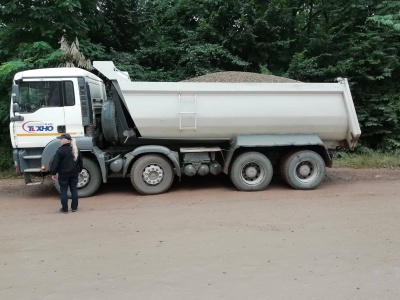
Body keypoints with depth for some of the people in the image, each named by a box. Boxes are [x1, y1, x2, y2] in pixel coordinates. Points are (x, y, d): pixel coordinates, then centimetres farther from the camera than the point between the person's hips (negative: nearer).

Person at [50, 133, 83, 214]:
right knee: (74, 190, 11)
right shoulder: (76, 150, 6)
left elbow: (55, 163, -14)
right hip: (74, 174, 6)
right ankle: (74, 207, 17)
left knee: (63, 191, 4)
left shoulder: (60, 150, -16)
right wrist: (78, 171, 25)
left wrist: (53, 173, -4)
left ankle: (64, 209, 8)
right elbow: (80, 162, 14)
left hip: (63, 174, -5)